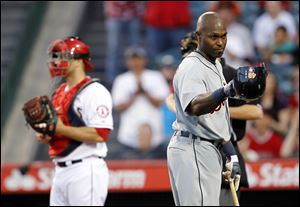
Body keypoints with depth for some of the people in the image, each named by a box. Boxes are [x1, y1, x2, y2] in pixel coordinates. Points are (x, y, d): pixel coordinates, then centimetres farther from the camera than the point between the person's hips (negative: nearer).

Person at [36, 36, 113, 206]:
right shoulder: (60, 92, 19)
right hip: (60, 171, 10)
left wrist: (61, 129, -19)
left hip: (86, 171, -10)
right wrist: (46, 136, 5)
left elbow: (100, 134, -20)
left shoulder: (94, 91, -11)